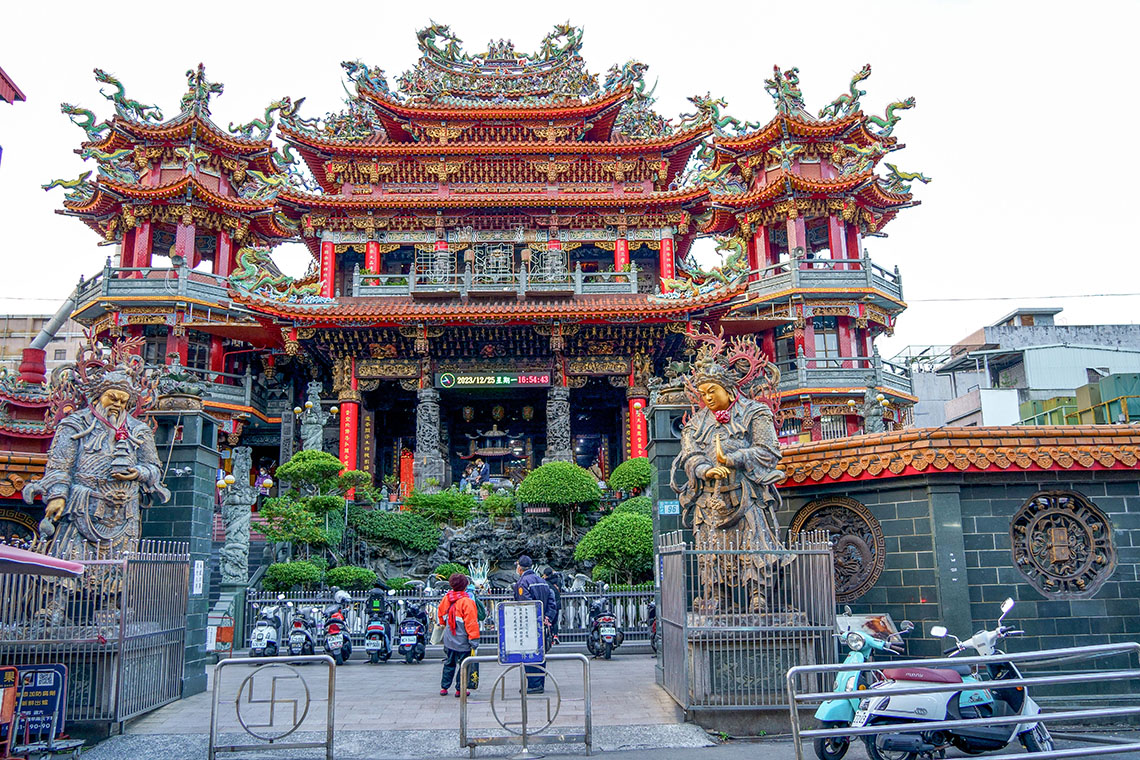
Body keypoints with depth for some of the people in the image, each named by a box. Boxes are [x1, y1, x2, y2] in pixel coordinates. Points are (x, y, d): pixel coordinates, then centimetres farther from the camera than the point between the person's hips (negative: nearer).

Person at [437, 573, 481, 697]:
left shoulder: (446, 599, 1)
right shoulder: (466, 602, -18)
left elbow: (440, 617, 18)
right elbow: (471, 622, -17)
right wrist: (474, 640, -12)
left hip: (448, 640, 6)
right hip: (462, 642, -6)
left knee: (449, 664, 19)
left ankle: (444, 687, 24)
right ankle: (460, 689, 12)